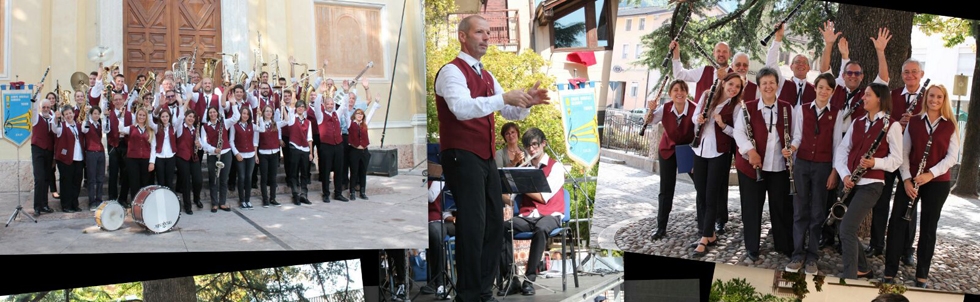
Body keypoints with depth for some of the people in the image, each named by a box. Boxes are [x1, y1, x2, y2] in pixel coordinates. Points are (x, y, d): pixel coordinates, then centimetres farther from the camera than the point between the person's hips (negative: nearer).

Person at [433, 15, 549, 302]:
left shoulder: (487, 76, 17)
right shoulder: (452, 71, -10)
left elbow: (510, 112, 19)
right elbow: (462, 108, -28)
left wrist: (526, 102, -2)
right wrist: (504, 97, -34)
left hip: (486, 158, 9)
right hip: (462, 158, -9)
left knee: (494, 224, 11)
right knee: (473, 225, -8)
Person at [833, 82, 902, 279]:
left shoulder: (892, 125, -4)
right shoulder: (857, 123, 15)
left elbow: (896, 159, -5)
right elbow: (842, 149, 8)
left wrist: (874, 162, -23)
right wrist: (844, 174, -7)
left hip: (871, 184, -7)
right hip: (851, 183, 7)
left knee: (847, 227, -18)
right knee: (847, 229, 11)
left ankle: (849, 276, -12)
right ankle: (863, 269, 30)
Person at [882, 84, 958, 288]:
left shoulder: (950, 126, 3)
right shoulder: (914, 121, 5)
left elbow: (952, 156, -3)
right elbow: (904, 152, 2)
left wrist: (930, 174, -17)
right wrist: (906, 179, -10)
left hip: (938, 183, 0)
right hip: (910, 180, 1)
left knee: (928, 227, 6)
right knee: (898, 223, -4)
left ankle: (922, 276, 13)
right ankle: (889, 272, 2)